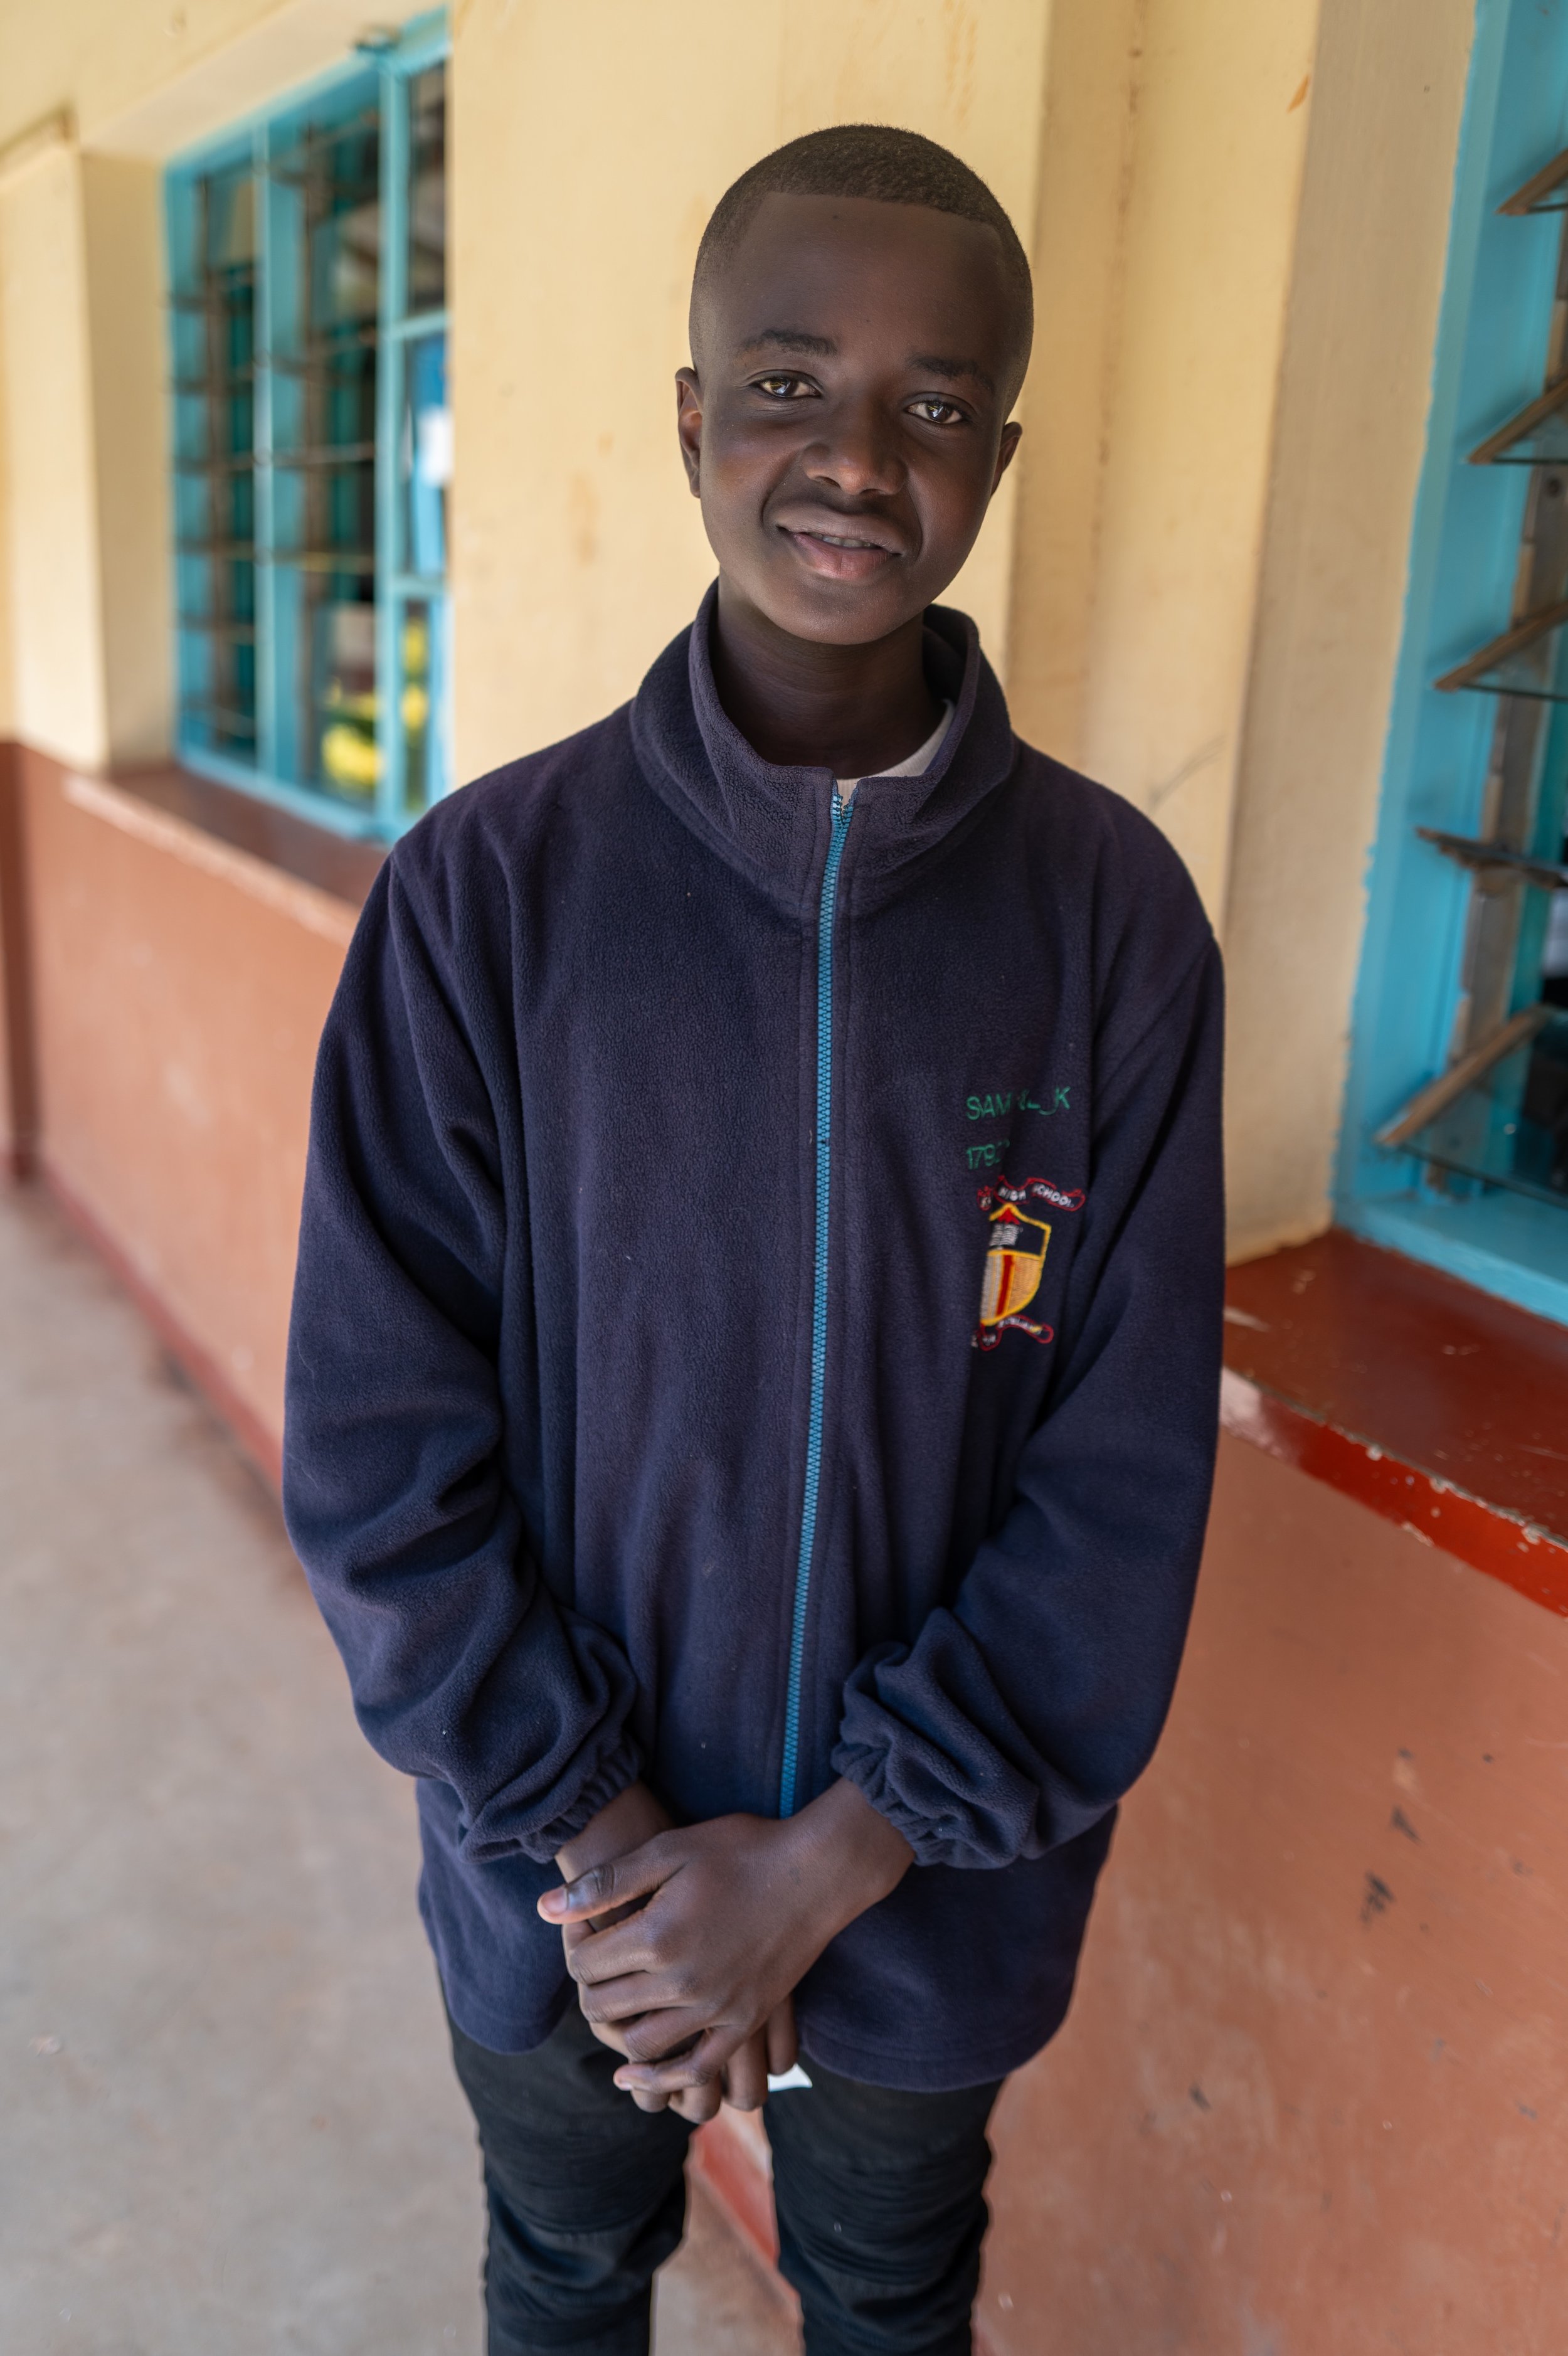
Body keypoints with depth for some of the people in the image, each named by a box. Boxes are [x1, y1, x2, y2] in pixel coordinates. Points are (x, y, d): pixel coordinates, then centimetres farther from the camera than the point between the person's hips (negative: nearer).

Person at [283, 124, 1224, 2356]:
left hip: (937, 1879, 1)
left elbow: (1128, 1481, -12)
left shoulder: (1114, 911, -13)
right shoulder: (488, 884, -15)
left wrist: (831, 1859, -15)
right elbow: (380, 1441, -13)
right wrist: (596, 1837, -14)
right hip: (554, 1867, 0)